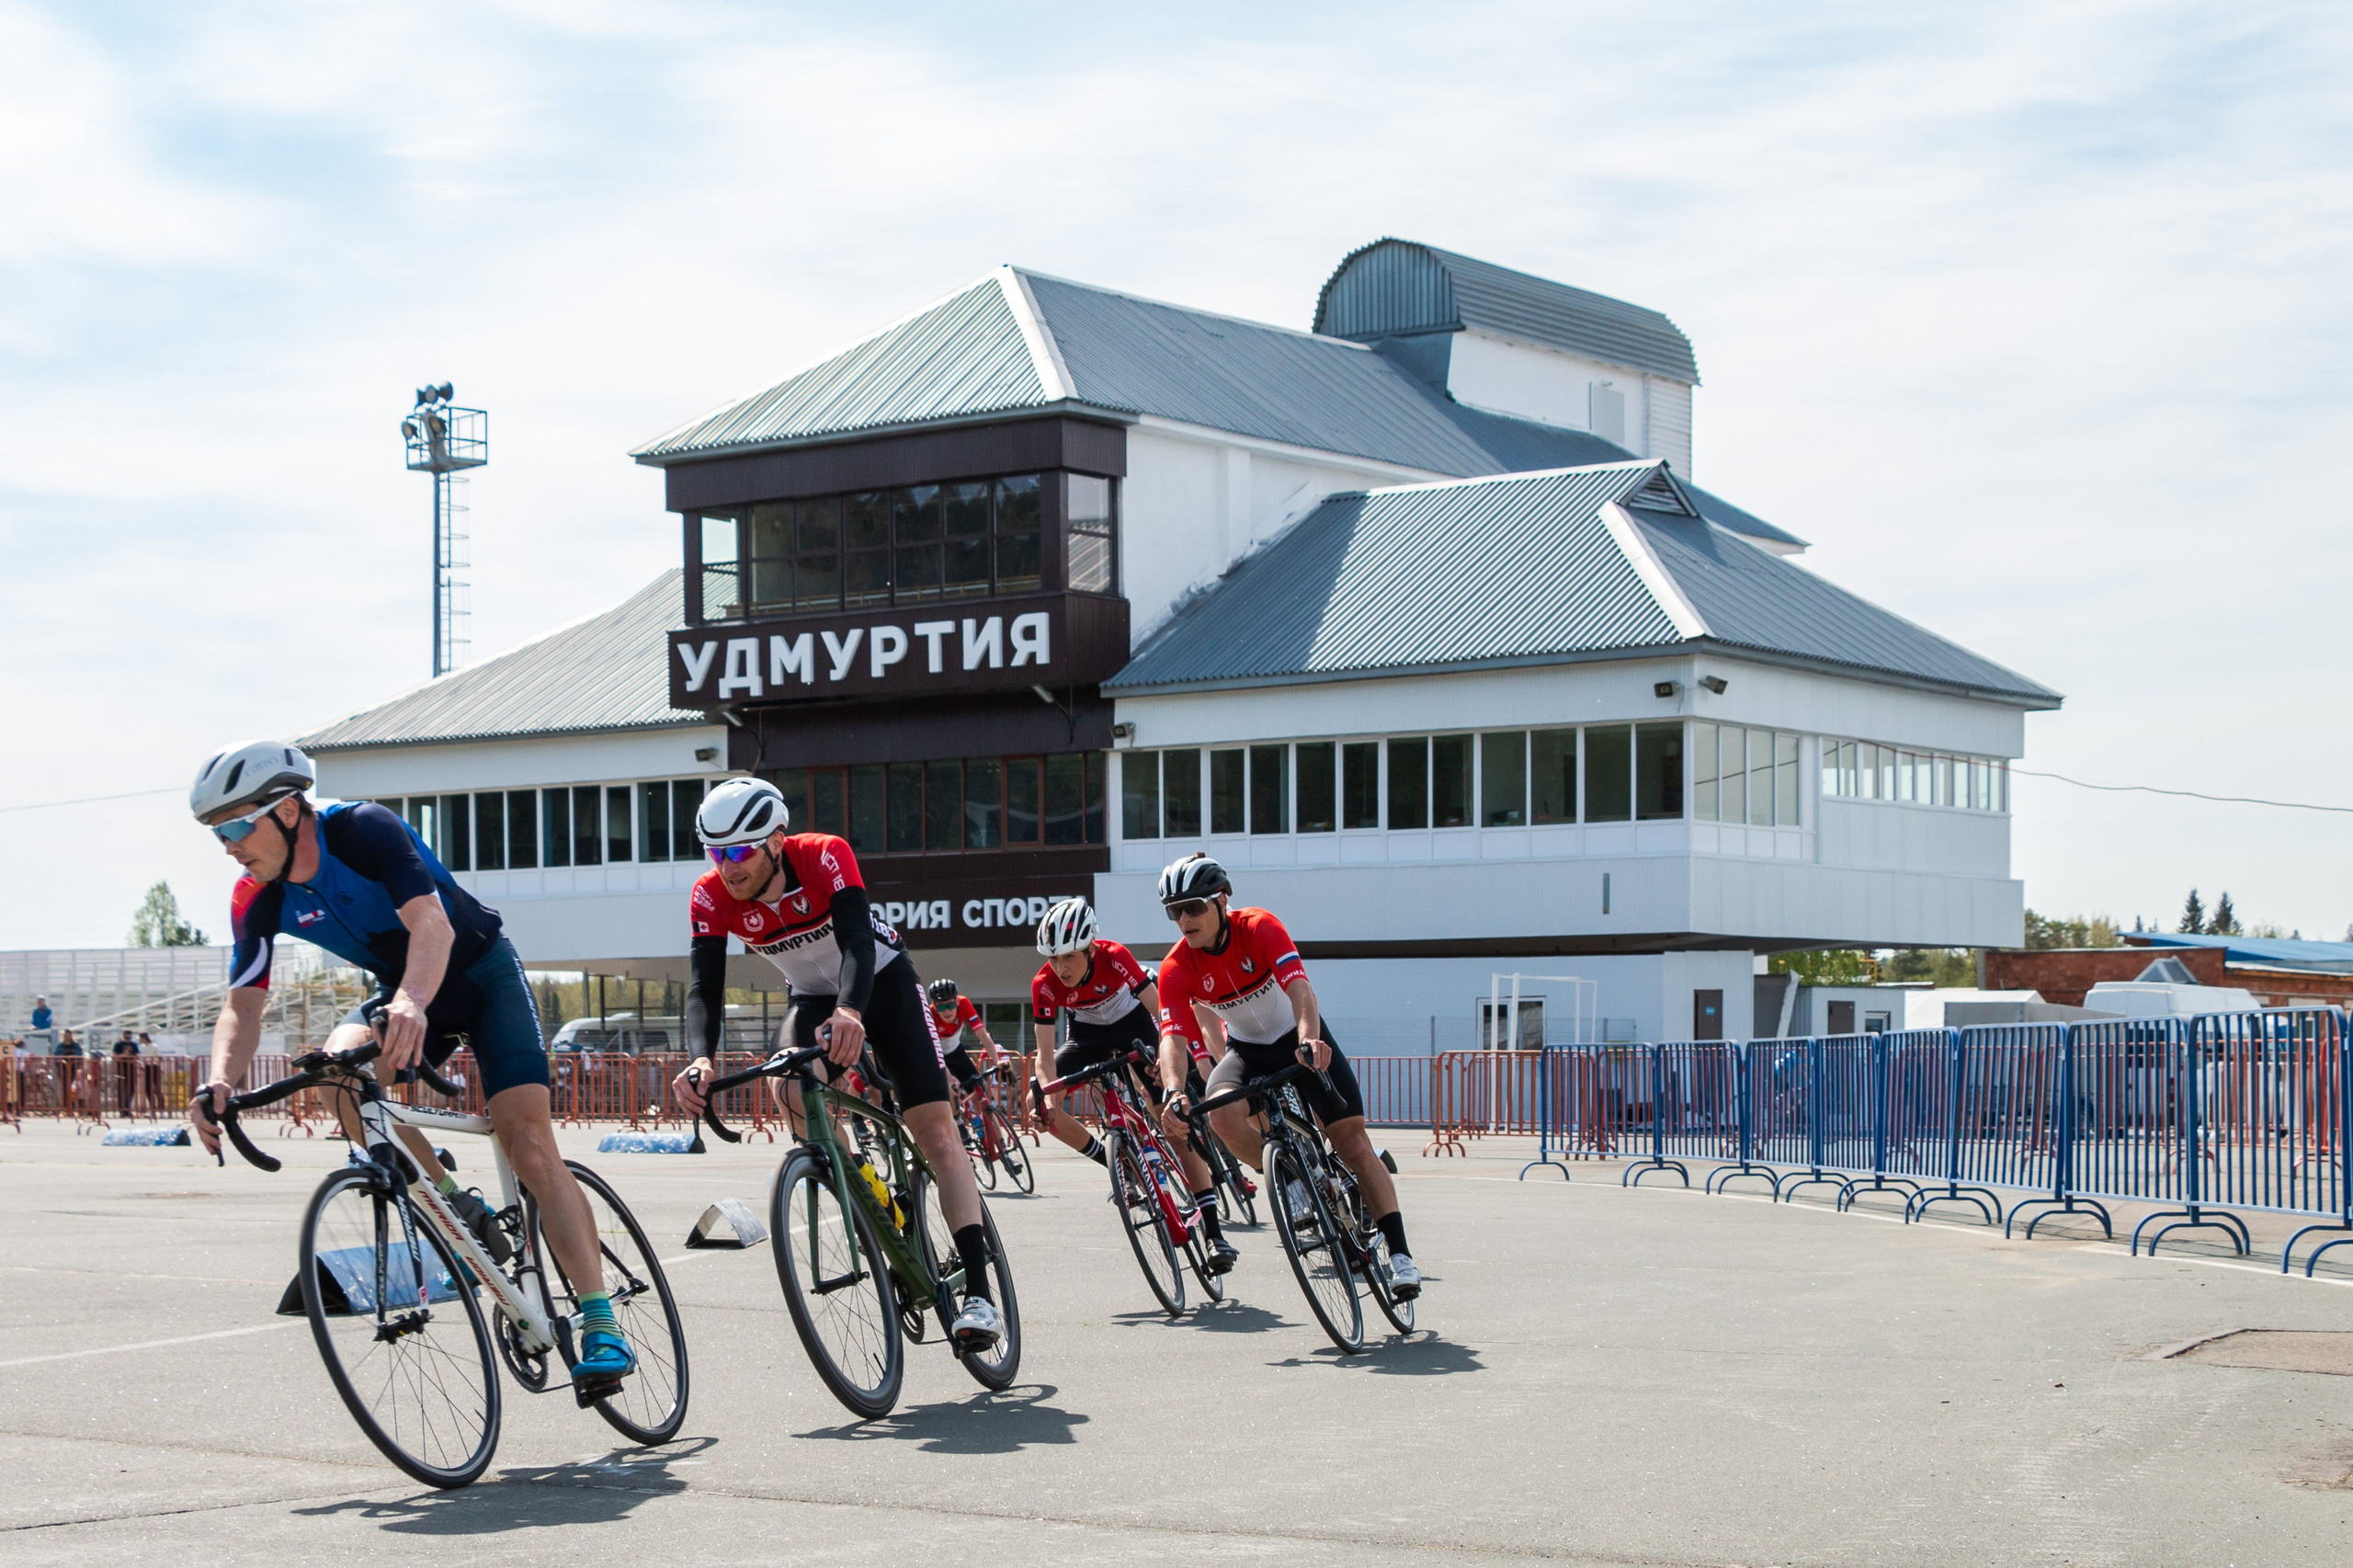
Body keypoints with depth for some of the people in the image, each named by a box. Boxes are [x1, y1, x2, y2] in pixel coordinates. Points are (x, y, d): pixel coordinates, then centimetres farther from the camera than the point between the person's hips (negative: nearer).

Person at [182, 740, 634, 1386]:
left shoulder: (364, 828, -29)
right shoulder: (257, 899, -12)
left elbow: (432, 925, -42)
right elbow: (243, 1002, -15)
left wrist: (411, 1003, -62)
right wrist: (221, 1081, -36)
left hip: (481, 974, -5)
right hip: (401, 994, 5)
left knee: (529, 1142, -18)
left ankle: (601, 1324, -18)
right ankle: (456, 1208, -11)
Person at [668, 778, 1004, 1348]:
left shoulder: (825, 856, -31)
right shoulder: (711, 897, -22)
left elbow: (858, 942, -44)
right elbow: (704, 987, -29)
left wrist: (850, 1013, -64)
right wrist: (701, 1058, -49)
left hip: (880, 981, -3)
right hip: (814, 997, 3)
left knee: (935, 1131, -13)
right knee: (794, 1086, -29)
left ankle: (978, 1294, -15)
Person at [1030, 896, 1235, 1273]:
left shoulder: (1115, 958, -35)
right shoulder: (1045, 985, -27)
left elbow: (1162, 1016, -40)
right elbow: (1045, 1054, -24)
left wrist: (1174, 1087, -52)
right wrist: (1049, 1098, -46)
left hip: (1133, 1024, -3)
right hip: (1088, 1034, 3)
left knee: (1177, 1120, -19)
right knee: (1040, 1103, -19)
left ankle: (1214, 1231, -21)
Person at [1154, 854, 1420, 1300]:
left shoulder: (1259, 928, -26)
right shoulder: (1177, 968, -19)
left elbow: (1299, 988, -39)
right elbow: (1173, 1035, -28)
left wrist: (1309, 1039, -59)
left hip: (1301, 1040, -2)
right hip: (1247, 1049, 2)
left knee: (1353, 1143, -11)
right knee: (1223, 1114, -31)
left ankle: (1399, 1253, -5)